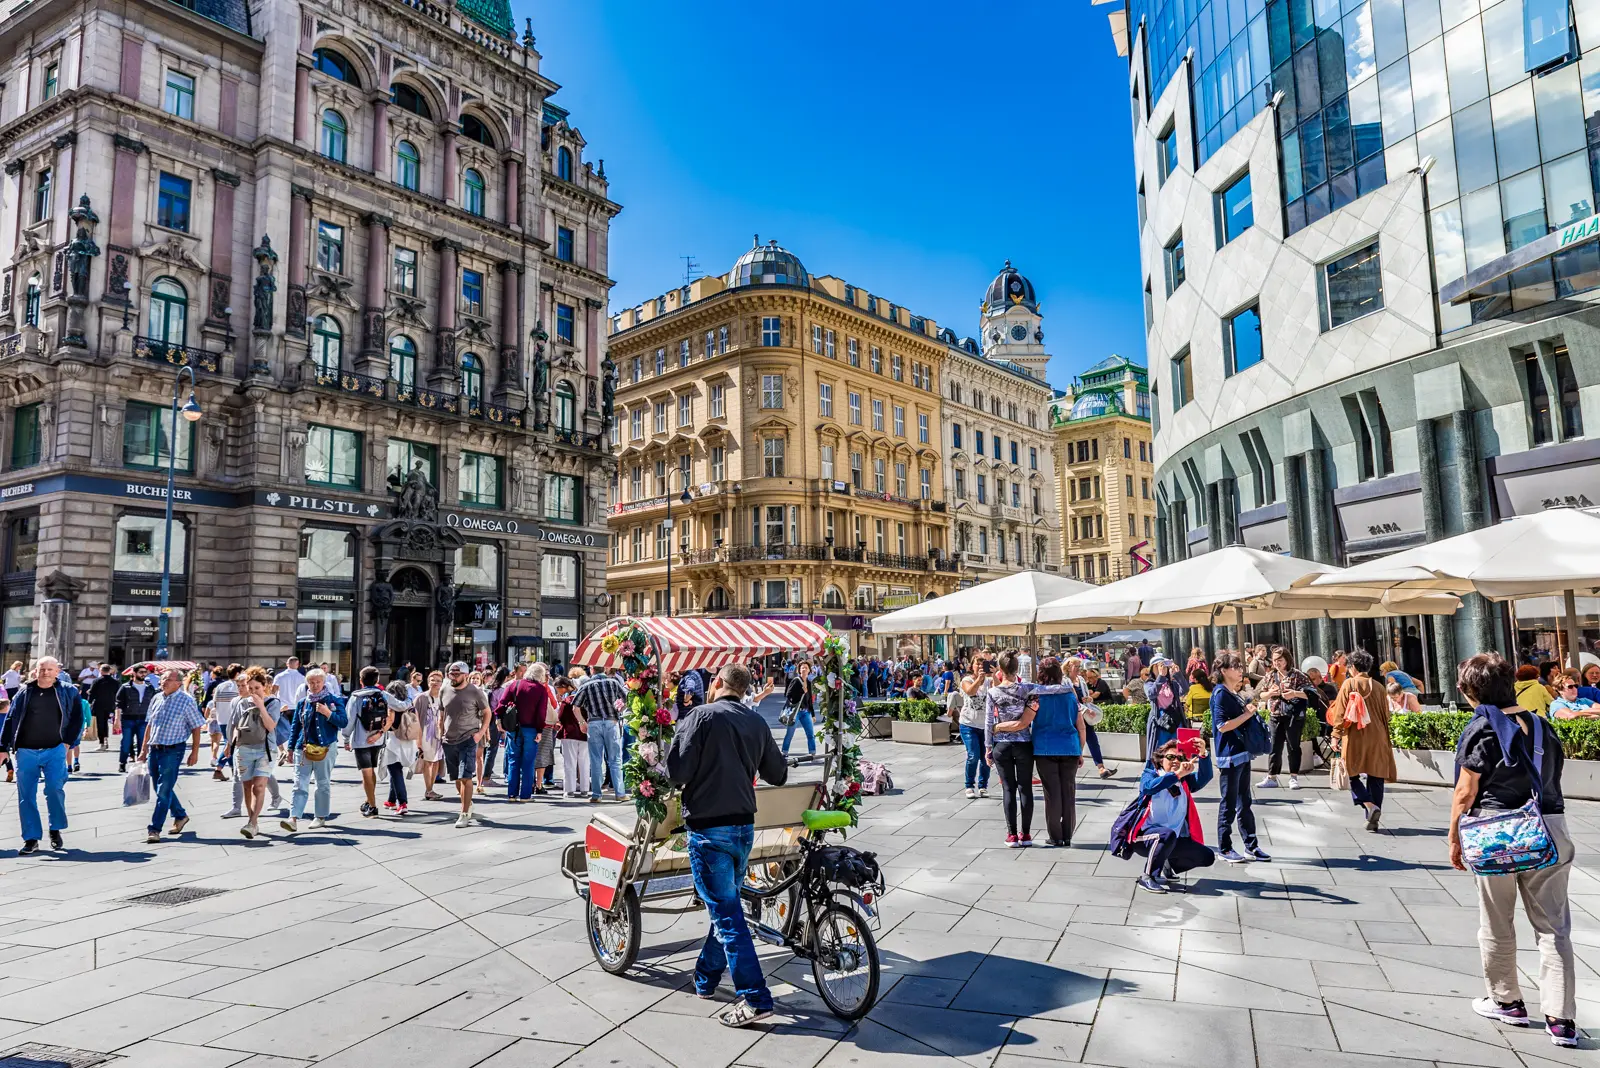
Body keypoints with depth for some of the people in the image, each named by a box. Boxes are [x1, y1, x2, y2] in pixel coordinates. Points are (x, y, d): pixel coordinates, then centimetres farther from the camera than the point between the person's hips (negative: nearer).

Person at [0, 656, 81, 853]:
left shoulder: (68, 692, 4)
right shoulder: (24, 692, 7)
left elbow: (77, 719, 7)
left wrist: (68, 742, -2)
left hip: (55, 750, -2)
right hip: (26, 751, 2)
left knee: (54, 788, -14)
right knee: (26, 795, 3)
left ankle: (56, 830, 8)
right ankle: (31, 839, 13)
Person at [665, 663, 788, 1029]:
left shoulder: (702, 716, -13)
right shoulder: (757, 722, 5)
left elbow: (678, 772, -17)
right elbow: (777, 775, 12)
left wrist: (674, 741, 3)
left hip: (708, 828, -6)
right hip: (744, 826, 7)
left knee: (726, 913, -2)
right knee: (725, 904, 21)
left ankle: (755, 1000, -2)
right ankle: (705, 979, 36)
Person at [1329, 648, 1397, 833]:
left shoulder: (1349, 684, -6)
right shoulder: (1378, 686, 7)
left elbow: (1340, 713, -8)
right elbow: (1385, 715, 13)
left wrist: (1336, 736, -3)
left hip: (1355, 738, -4)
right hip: (1377, 739, 4)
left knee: (1354, 775, 6)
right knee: (1375, 777, 8)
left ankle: (1370, 806, -16)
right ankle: (1373, 820, 9)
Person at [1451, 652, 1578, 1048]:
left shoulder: (1482, 728, -10)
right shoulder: (1543, 726, 7)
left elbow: (1465, 794, -10)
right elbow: (1552, 780, 10)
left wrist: (1454, 839, 0)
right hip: (1550, 832, 5)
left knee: (1497, 924, 13)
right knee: (1553, 927, 9)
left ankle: (1506, 1001, 26)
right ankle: (1561, 1018, 7)